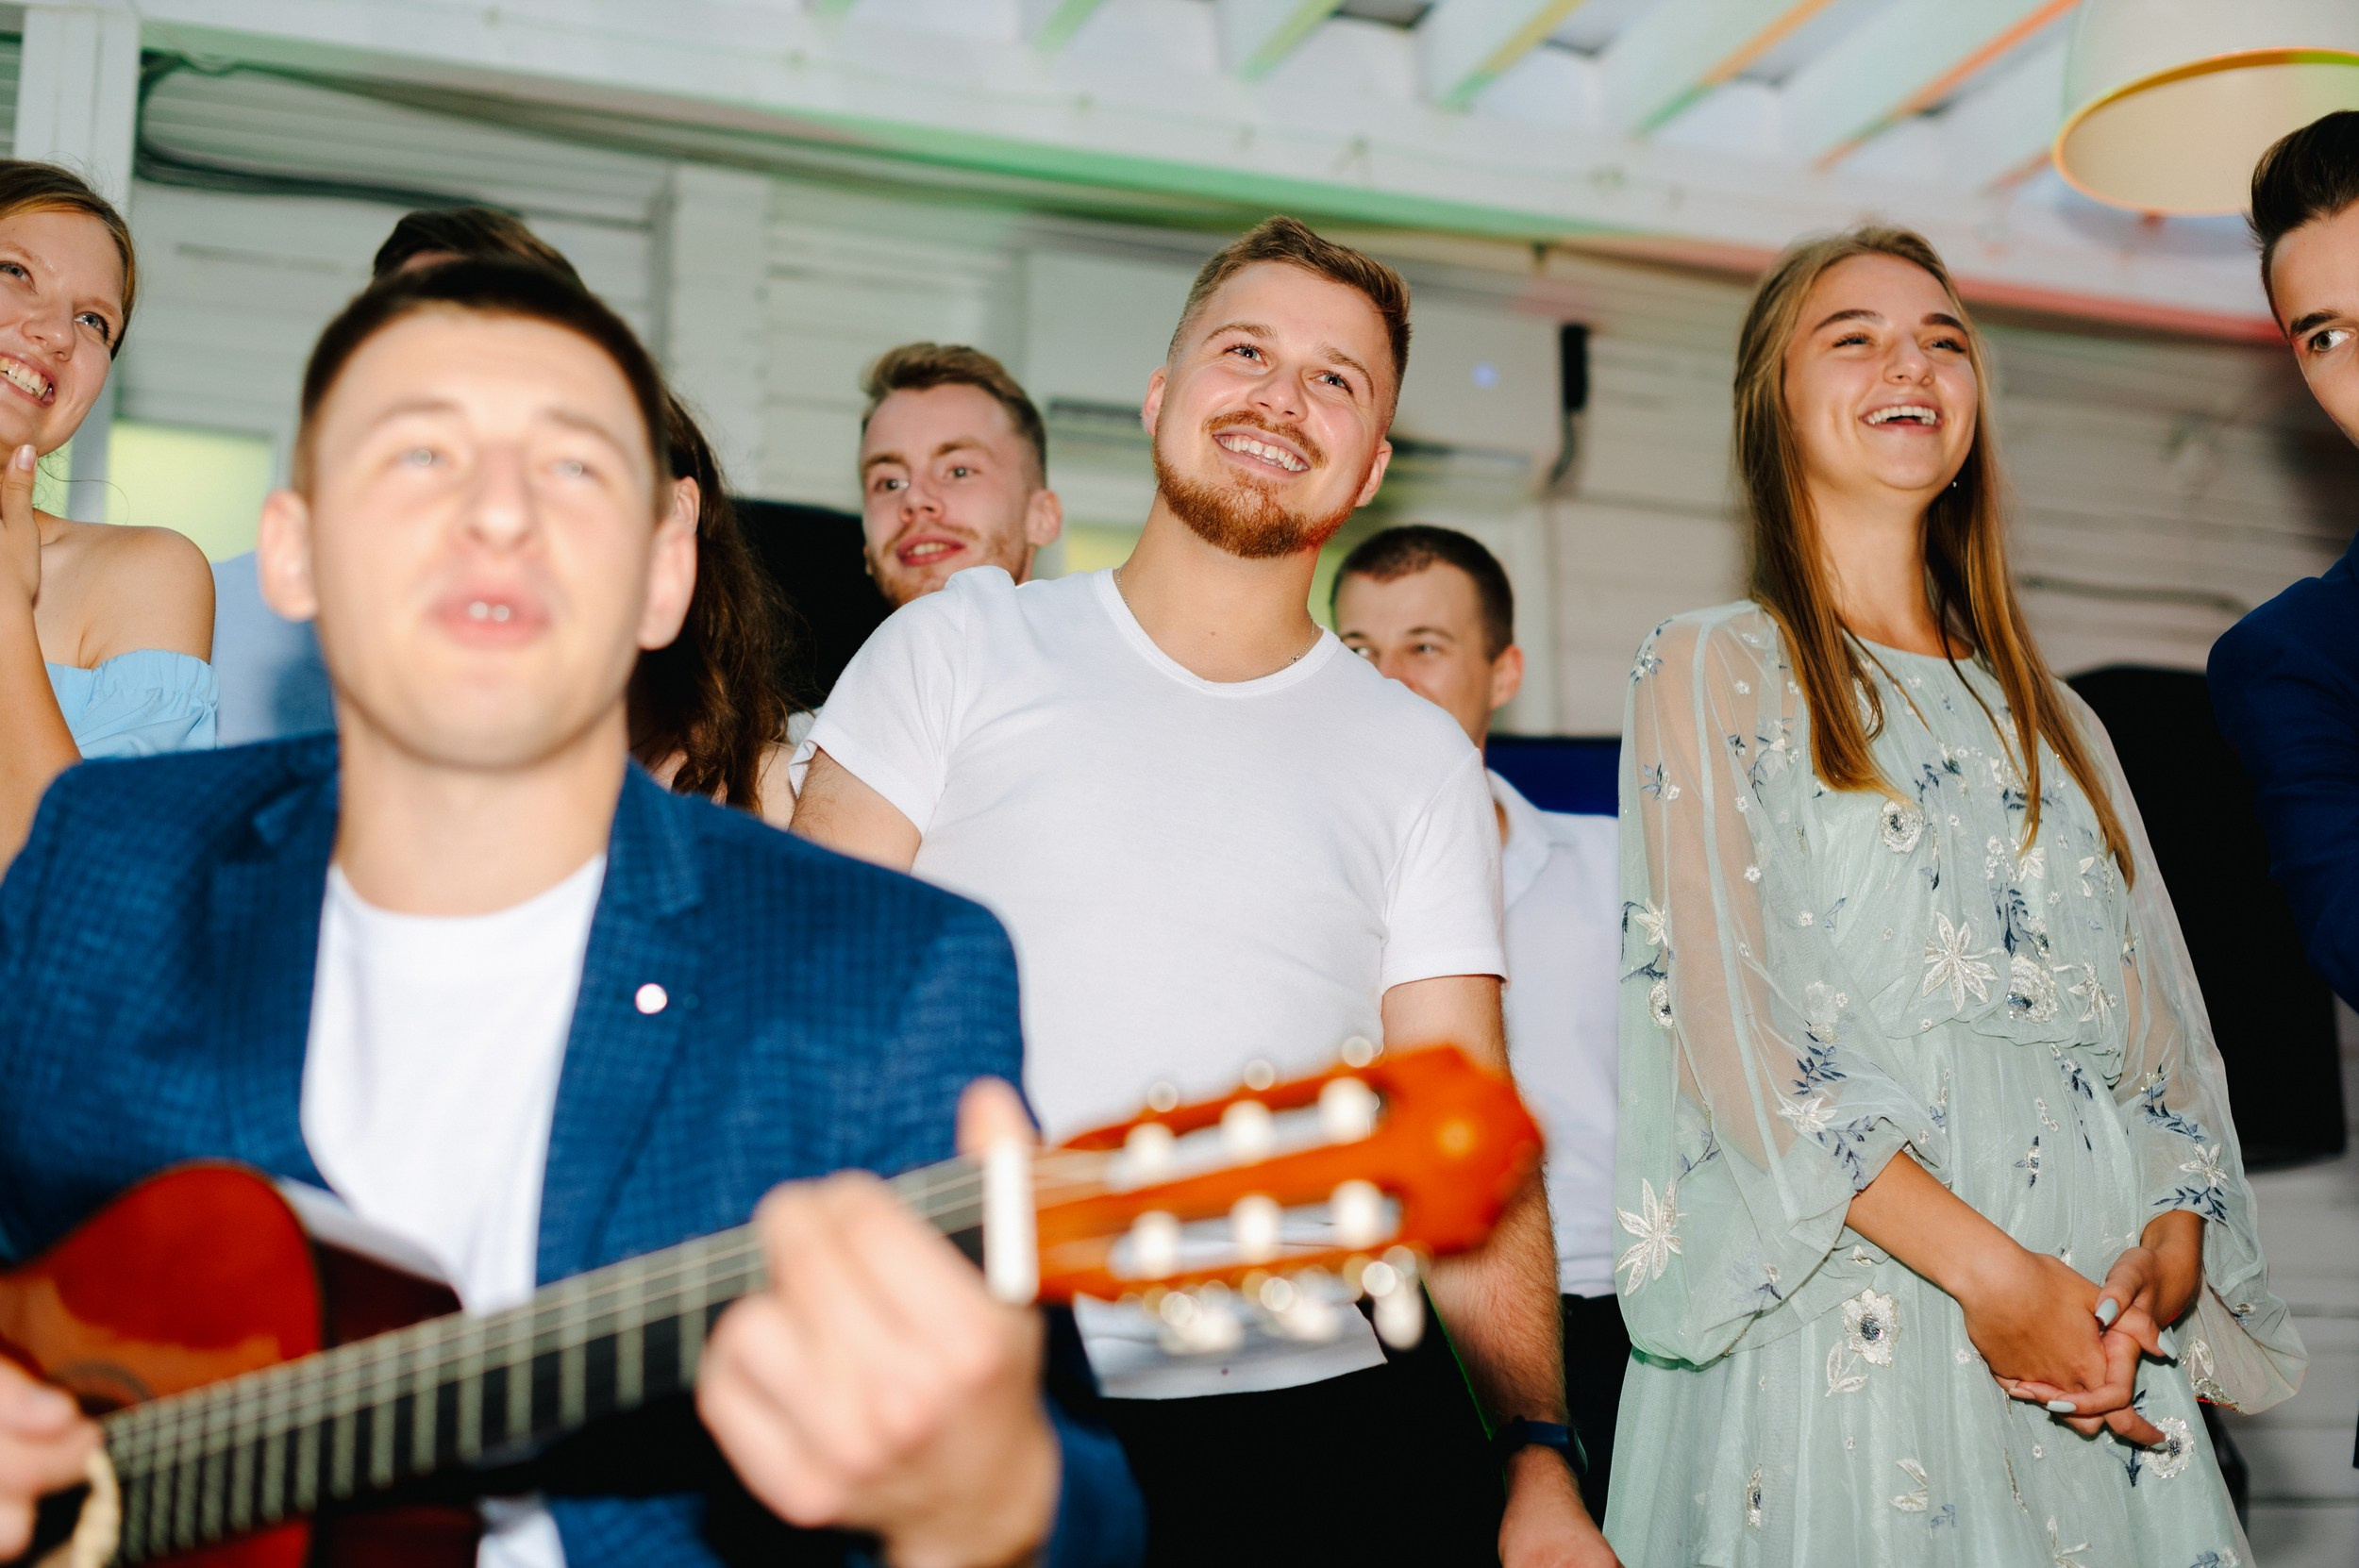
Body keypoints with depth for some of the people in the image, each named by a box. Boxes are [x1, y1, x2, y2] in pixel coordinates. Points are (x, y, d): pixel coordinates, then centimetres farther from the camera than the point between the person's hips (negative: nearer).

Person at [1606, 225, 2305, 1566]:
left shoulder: (2048, 715, 19)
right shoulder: (1713, 671, 3)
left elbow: (2163, 1036, 12)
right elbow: (1732, 1024, -9)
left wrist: (2164, 1258, -8)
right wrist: (1990, 1272, -17)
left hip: (2090, 1320, 5)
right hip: (1852, 1324, -4)